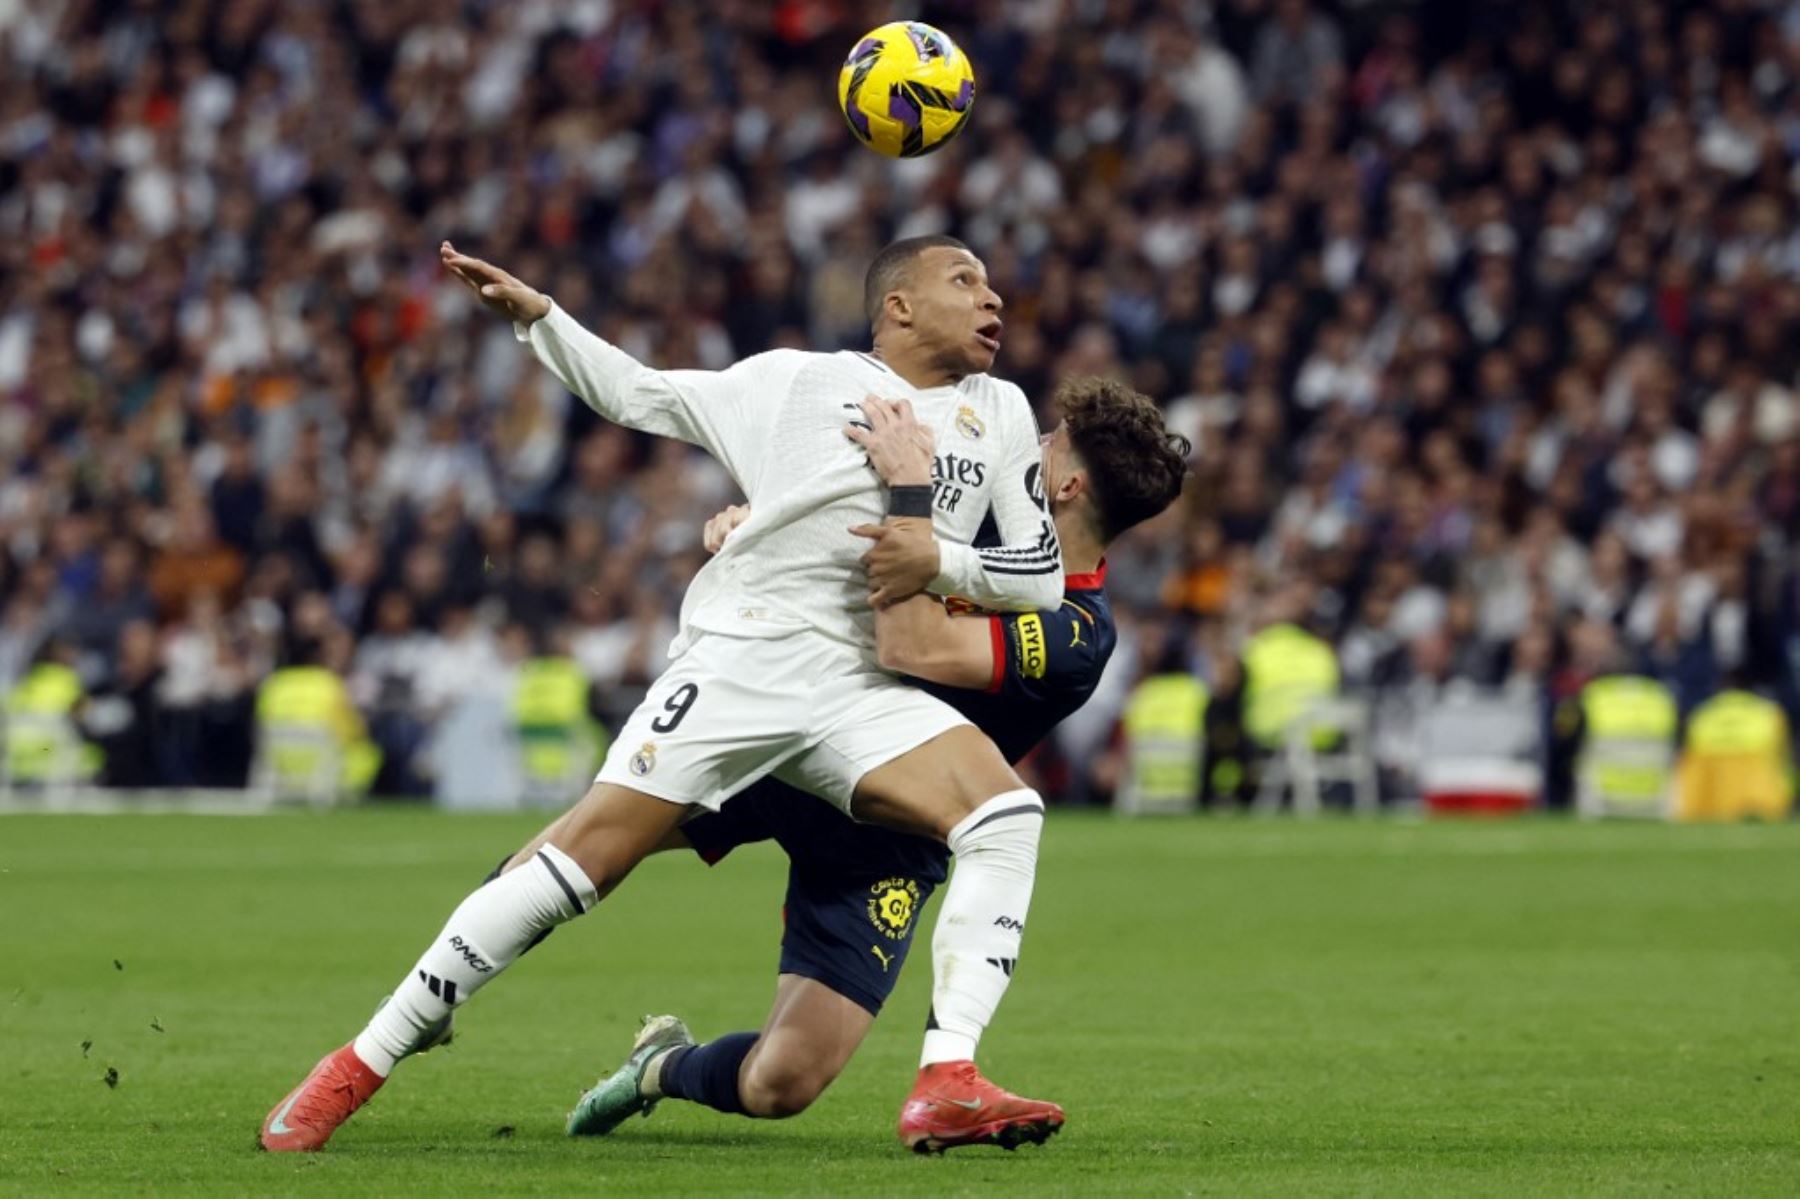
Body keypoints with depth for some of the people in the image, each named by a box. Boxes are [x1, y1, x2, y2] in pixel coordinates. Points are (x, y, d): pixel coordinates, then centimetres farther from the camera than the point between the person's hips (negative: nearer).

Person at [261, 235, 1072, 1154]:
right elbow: (636, 394, 18)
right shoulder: (799, 381, 9)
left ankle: (947, 1080, -25)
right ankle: (358, 1068, -9)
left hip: (855, 691, 4)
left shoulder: (1000, 412, 16)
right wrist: (533, 315, 6)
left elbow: (1043, 573, 11)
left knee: (1006, 814, -21)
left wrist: (942, 561, -7)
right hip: (739, 657, -4)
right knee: (588, 850, -15)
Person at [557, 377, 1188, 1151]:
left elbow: (911, 649, -39)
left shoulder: (1076, 637, -25)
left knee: (778, 1087, -15)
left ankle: (666, 1067, 19)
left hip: (877, 847, -6)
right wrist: (748, 521, -9)